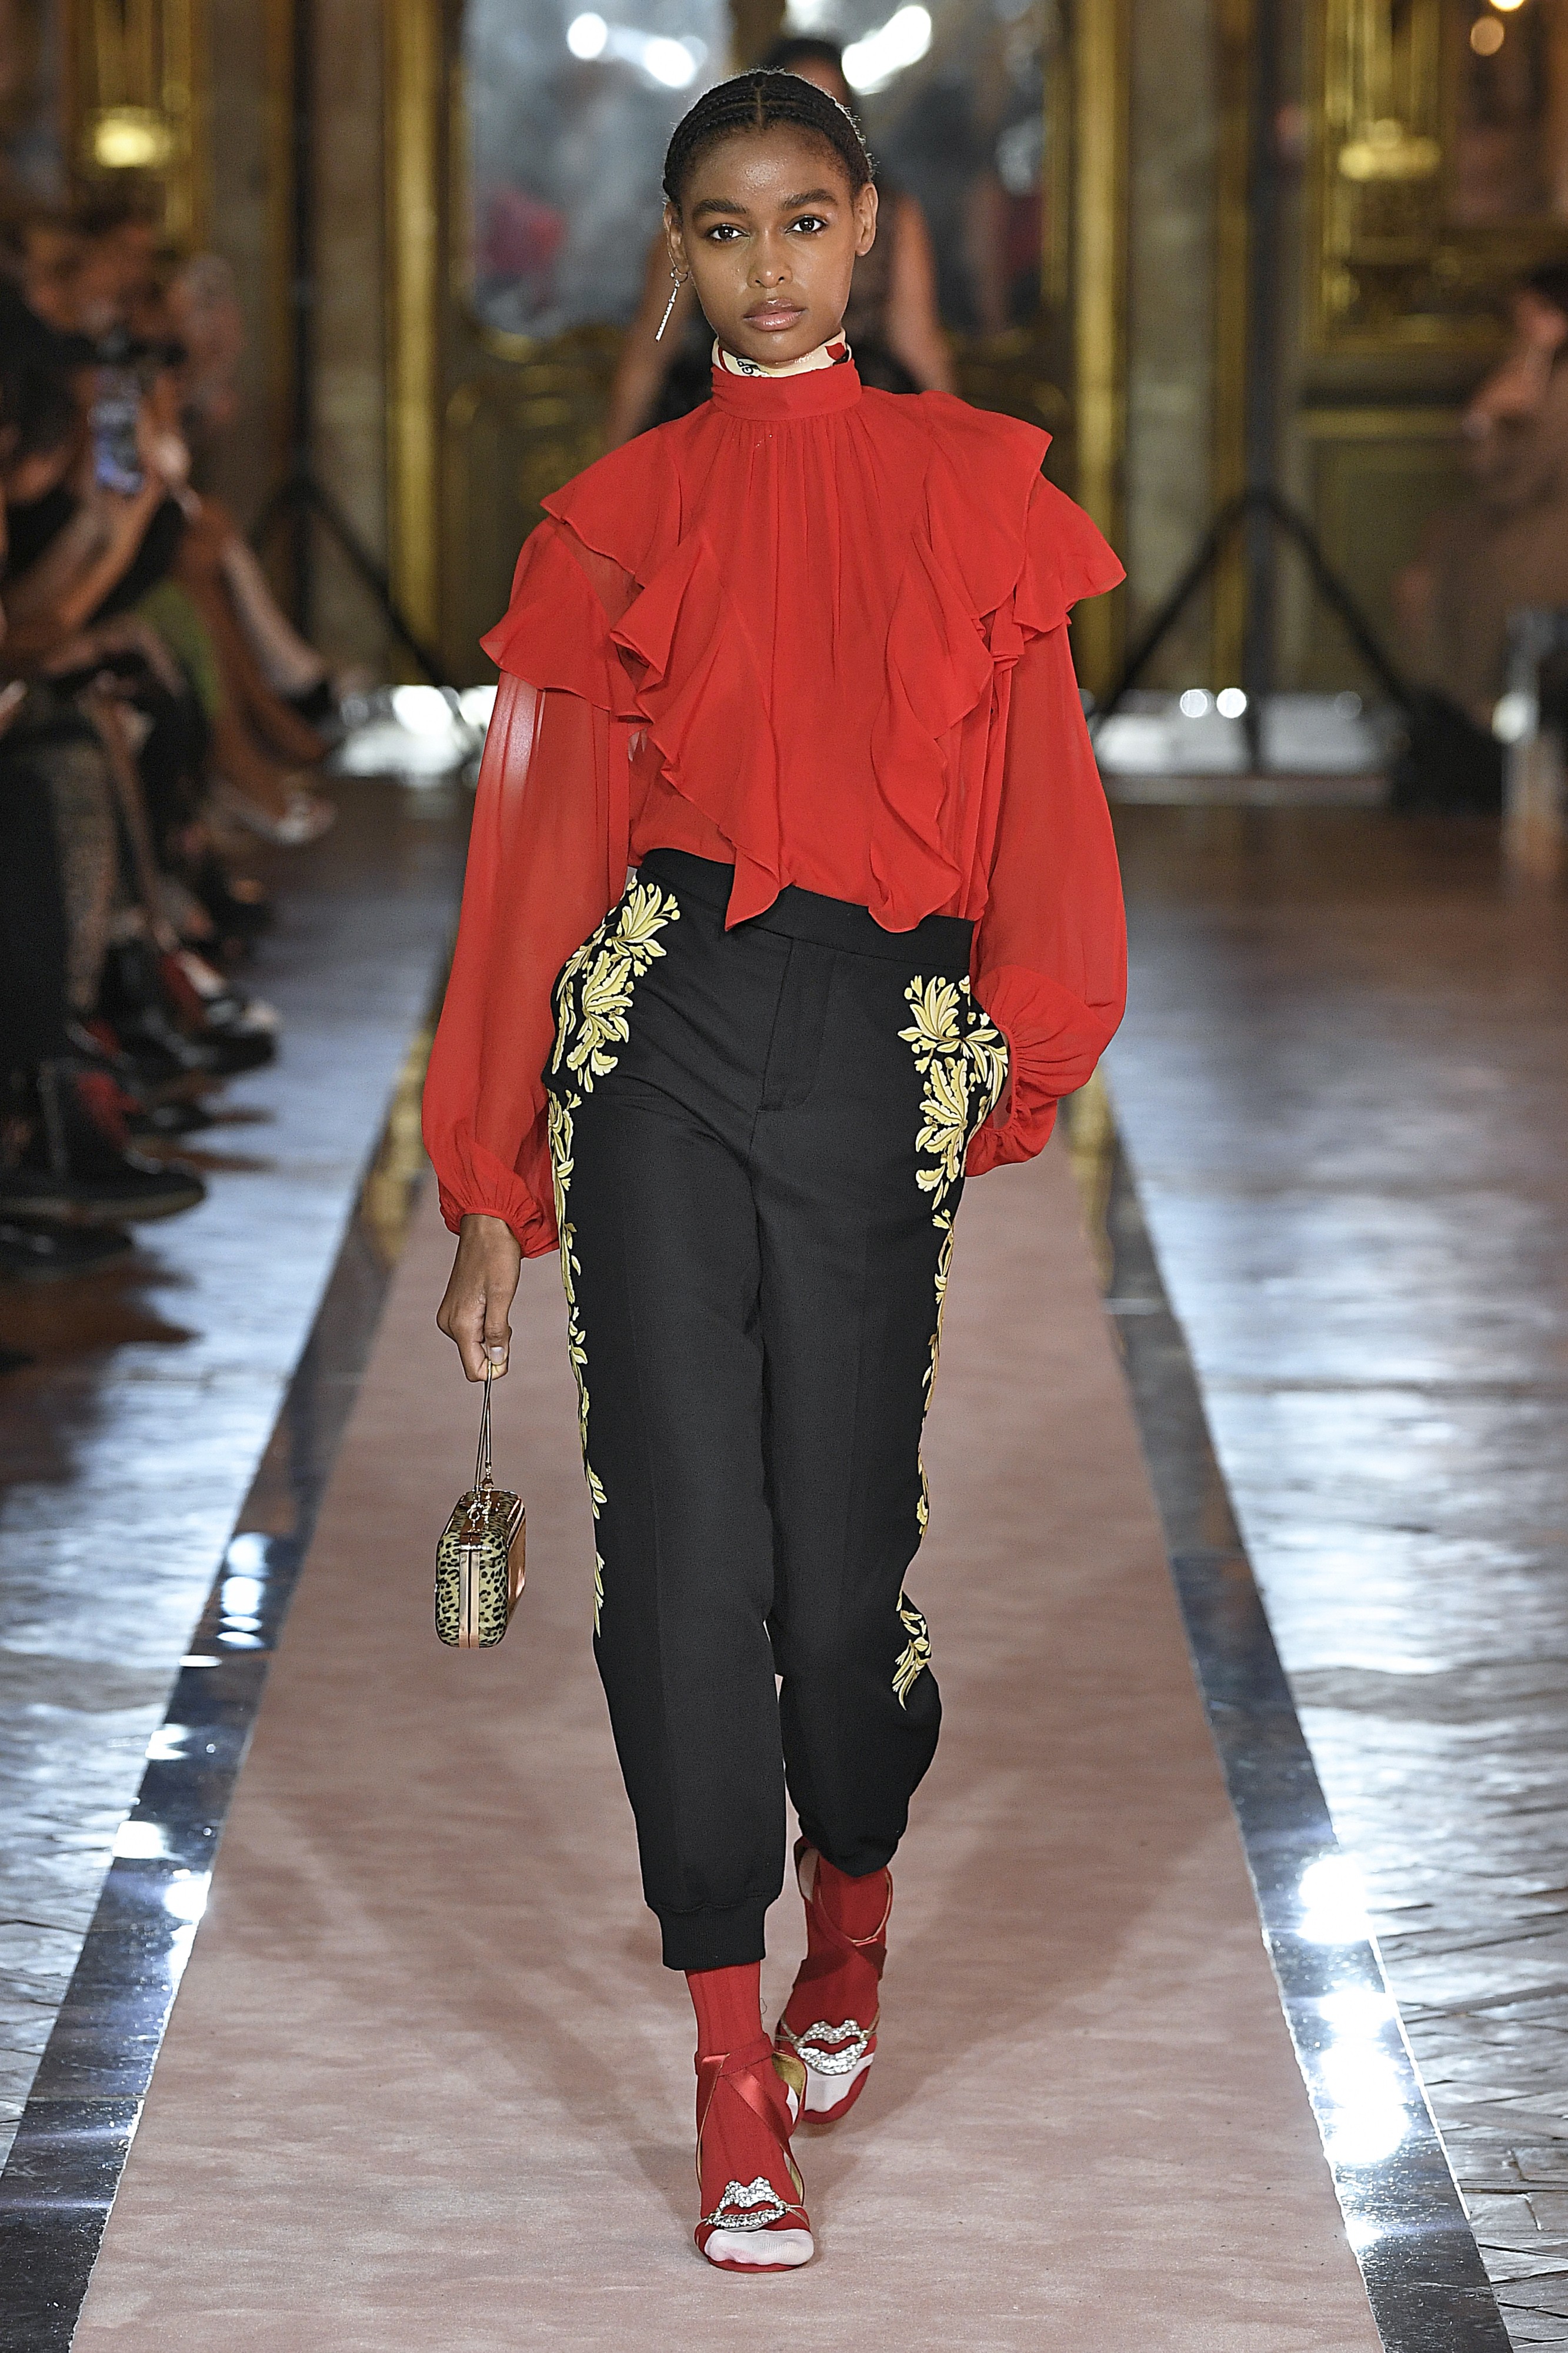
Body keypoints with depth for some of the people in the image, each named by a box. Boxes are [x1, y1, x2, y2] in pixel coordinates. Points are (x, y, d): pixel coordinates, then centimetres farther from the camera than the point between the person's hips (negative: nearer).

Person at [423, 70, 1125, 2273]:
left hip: (878, 1054, 0)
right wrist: (491, 1190, 7)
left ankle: (850, 1924, 32)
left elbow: (1037, 799, 10)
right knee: (685, 1550, -5)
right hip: (661, 1038, 0)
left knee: (841, 1553, -1)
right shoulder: (619, 517, 9)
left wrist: (1019, 1064, -3)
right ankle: (739, 2090, 2)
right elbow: (537, 851, 9)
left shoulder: (973, 485, 10)